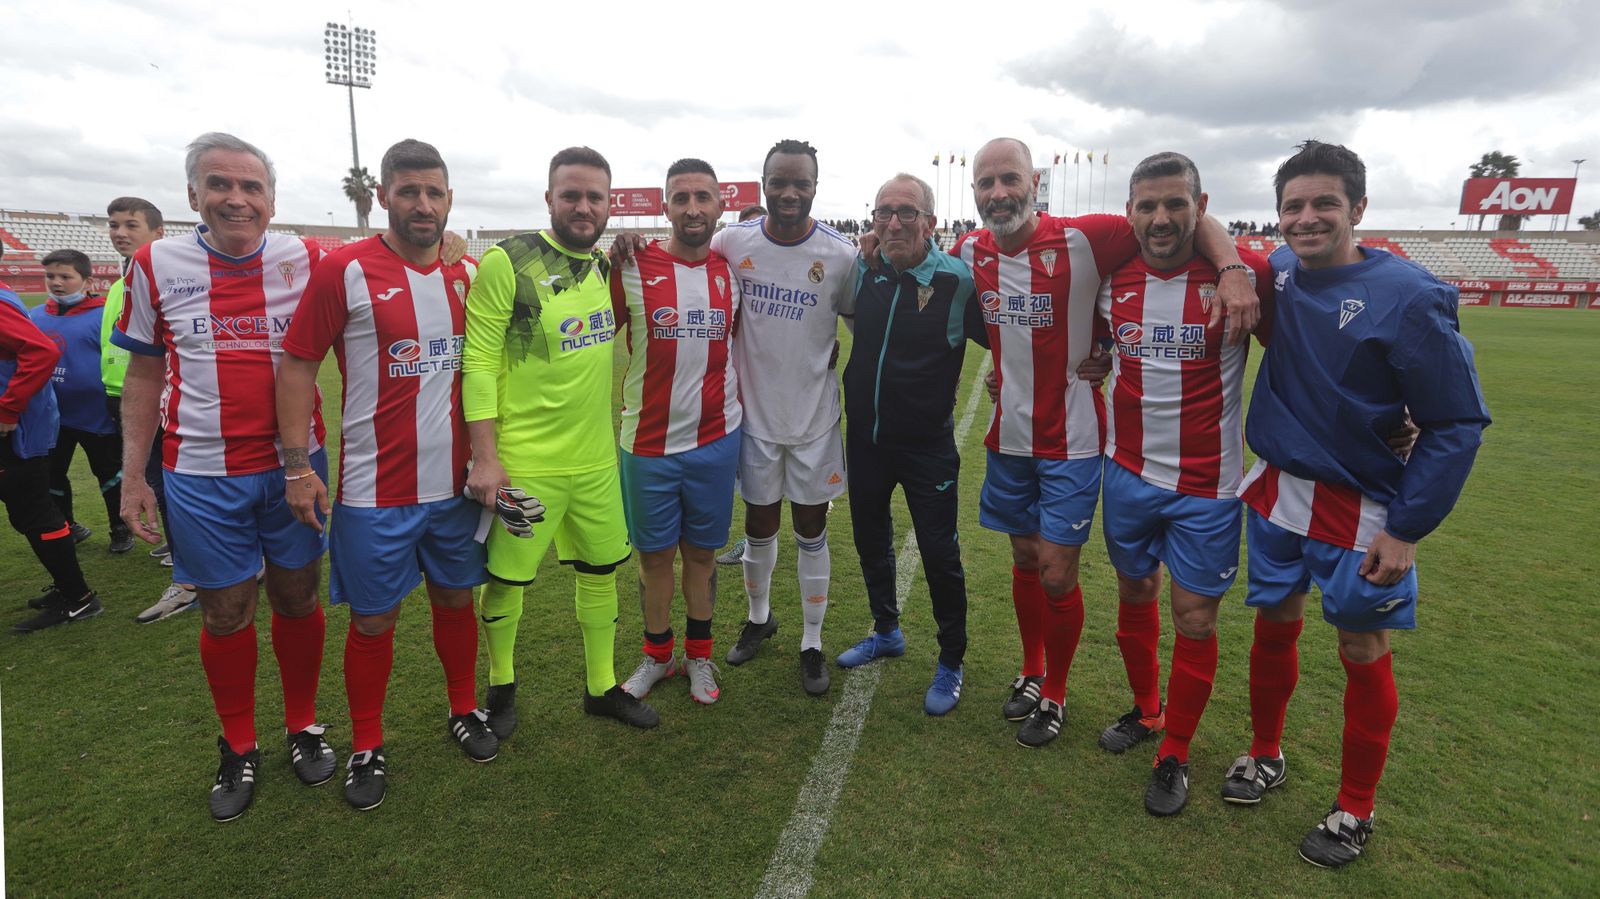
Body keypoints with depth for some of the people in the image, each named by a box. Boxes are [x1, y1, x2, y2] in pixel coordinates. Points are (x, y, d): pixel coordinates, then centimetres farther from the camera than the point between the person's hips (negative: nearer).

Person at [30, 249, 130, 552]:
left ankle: (121, 528, 25)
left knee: (109, 474, 9)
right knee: (51, 474, 17)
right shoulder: (35, 316, 4)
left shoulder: (103, 316, -12)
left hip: (96, 415, -6)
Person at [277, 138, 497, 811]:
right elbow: (298, 365, -6)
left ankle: (464, 711, 37)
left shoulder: (469, 274, 5)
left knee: (455, 598, 17)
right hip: (375, 491, -4)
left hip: (455, 482, 4)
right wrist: (297, 465, -11)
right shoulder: (345, 270, -9)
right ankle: (366, 747, 29)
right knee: (374, 618, 8)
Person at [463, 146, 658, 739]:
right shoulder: (507, 262, -12)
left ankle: (602, 687, 35)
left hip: (597, 460, 6)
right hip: (525, 463, -6)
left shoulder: (605, 266, 8)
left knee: (601, 570, 16)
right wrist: (484, 457, -16)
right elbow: (479, 361, -14)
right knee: (506, 579, 9)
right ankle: (501, 688, 35)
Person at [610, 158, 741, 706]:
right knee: (655, 553, 11)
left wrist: (740, 403, 10)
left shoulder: (733, 271, 2)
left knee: (701, 551, 13)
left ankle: (698, 655, 30)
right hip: (648, 442, -2)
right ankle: (657, 655, 31)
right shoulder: (632, 269, -8)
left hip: (715, 440, 2)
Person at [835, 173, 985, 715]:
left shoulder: (959, 282, -14)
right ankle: (886, 631, 42)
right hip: (865, 438, 5)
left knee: (939, 554, 3)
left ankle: (951, 663, 23)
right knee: (871, 540, 19)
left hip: (928, 446, -5)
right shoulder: (860, 272, 0)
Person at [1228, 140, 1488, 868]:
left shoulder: (1406, 295, -17)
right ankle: (1265, 755, 38)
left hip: (1360, 510, -4)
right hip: (1274, 492, 5)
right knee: (1274, 625, 16)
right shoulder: (1278, 270, -1)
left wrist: (1407, 528, -14)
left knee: (1362, 652, 8)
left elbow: (1457, 422, -12)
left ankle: (1355, 811, 27)